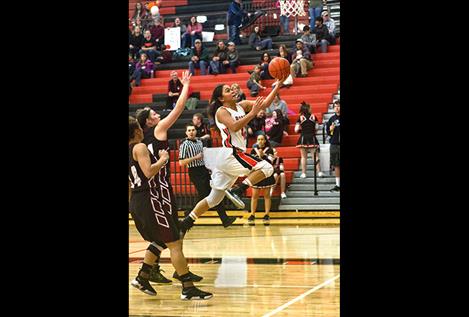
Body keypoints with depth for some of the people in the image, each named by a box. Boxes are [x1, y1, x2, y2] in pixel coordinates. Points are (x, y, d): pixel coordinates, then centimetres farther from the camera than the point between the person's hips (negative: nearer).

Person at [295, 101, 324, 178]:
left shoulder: (300, 118, 0)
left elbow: (296, 130, -3)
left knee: (304, 157, 8)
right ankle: (319, 172, -3)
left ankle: (303, 173, 7)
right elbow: (316, 128, 10)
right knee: (315, 156, 4)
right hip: (312, 137, 0)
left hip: (303, 138, 0)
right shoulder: (313, 117, 3)